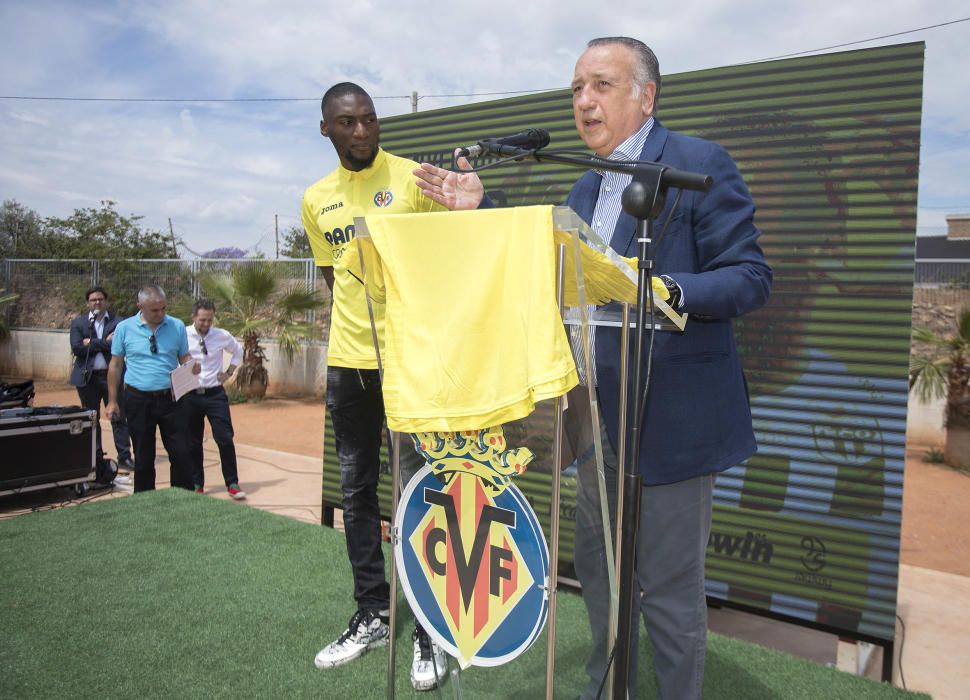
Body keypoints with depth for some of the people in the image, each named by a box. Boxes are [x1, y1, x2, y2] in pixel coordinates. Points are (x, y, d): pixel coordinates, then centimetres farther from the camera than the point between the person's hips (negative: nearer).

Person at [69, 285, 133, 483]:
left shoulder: (118, 322, 2)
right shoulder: (78, 323, 7)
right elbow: (77, 348, -8)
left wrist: (92, 343, -11)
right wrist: (104, 343, -10)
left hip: (112, 375, -2)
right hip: (87, 377, 2)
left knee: (118, 417, -1)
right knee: (91, 420, 10)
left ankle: (124, 457, 3)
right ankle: (96, 459, 19)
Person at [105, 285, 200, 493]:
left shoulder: (177, 326, 1)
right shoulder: (124, 328, -1)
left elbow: (185, 357, 9)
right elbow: (115, 365, 4)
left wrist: (192, 366, -16)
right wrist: (112, 401, 5)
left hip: (170, 398, 1)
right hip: (138, 399, 0)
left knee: (180, 453, 0)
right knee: (143, 456, 10)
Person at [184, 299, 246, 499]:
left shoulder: (222, 336, -2)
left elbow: (238, 351, 18)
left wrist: (229, 372, 7)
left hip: (215, 394, 0)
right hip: (189, 395, 0)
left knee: (225, 439, -5)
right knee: (192, 443, 10)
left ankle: (232, 484, 7)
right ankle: (196, 484, 25)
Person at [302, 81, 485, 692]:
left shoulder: (413, 178, -3)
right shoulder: (317, 201, 11)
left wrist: (470, 209, -27)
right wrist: (358, 321, 7)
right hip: (347, 361, 5)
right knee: (357, 491, 12)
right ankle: (372, 616, 28)